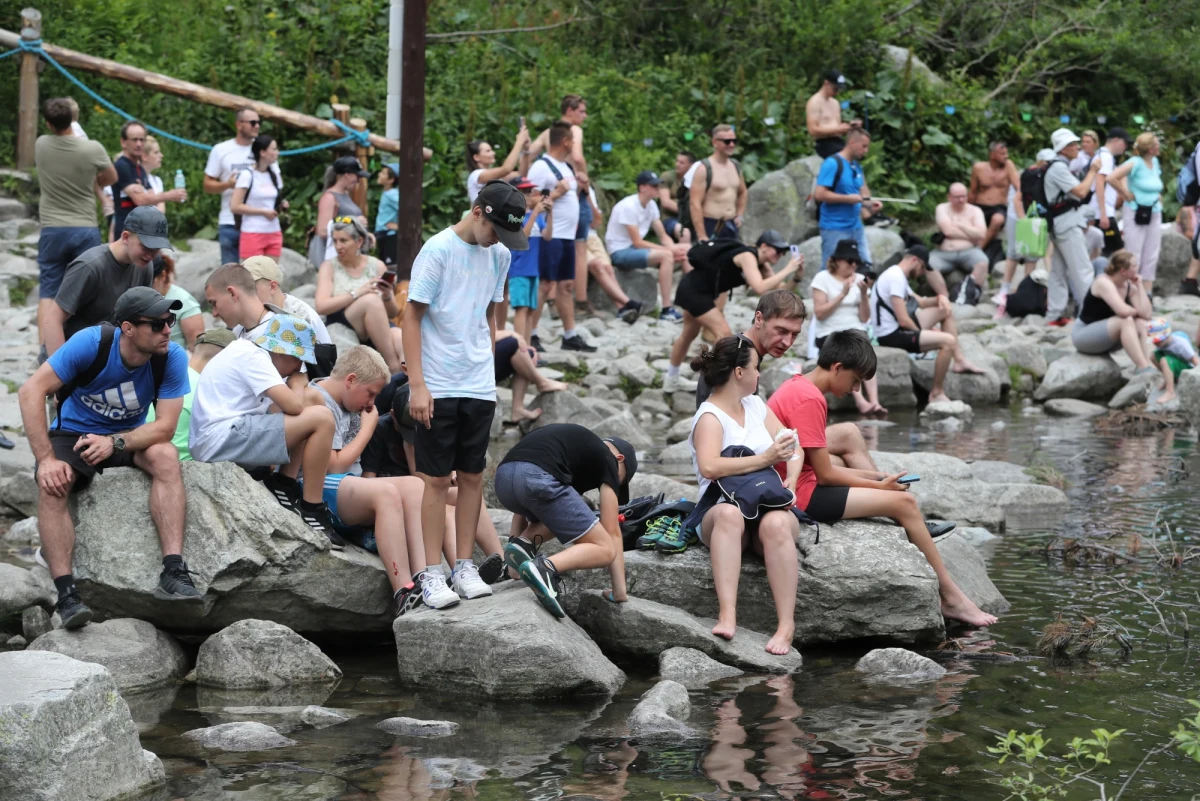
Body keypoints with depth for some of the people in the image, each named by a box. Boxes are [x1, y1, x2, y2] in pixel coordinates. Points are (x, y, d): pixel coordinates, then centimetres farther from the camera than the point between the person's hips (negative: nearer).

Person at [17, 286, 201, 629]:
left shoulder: (172, 358, -18)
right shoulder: (92, 343, -24)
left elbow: (165, 427, -19)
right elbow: (31, 391, -25)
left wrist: (115, 443, -35)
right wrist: (46, 459, -31)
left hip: (131, 436, 2)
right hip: (74, 432, -2)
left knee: (166, 457, -30)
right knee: (51, 485, -32)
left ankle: (173, 574, -37)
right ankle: (66, 594, -36)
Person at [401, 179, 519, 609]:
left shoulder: (499, 256, 7)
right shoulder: (438, 250, -11)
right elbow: (412, 318, -10)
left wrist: (489, 368, 14)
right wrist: (417, 385, -14)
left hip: (479, 387, 5)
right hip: (439, 388, -5)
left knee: (472, 475, 8)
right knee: (437, 479, -1)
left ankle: (465, 566, 17)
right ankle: (431, 574, 4)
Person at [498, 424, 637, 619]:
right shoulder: (607, 459, 20)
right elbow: (612, 532, 18)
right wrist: (620, 591, 22)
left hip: (503, 478, 7)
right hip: (537, 479, -7)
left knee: (563, 515, 37)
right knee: (605, 550, 4)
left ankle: (523, 544, 9)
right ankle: (545, 568, -22)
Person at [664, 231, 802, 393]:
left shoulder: (761, 264, 3)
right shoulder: (747, 257, -25)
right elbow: (760, 288, -39)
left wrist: (796, 276, -12)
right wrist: (787, 270, -33)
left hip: (694, 288, 10)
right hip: (694, 289, -10)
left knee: (689, 334, 23)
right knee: (723, 332, -14)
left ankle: (671, 379, 40)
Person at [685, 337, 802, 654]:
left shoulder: (756, 405, 17)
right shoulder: (710, 417, -4)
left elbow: (793, 448, 14)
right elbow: (709, 467, -22)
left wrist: (791, 479, -7)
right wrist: (764, 459, -23)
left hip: (770, 505, 4)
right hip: (723, 508, -4)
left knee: (775, 524, -33)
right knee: (729, 514, -40)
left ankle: (786, 625, -39)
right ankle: (727, 616, -49)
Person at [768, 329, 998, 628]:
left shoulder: (796, 387, 14)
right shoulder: (809, 399, -17)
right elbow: (825, 474, -16)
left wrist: (874, 478, 7)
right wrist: (878, 486, -4)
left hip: (797, 487, 11)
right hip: (803, 495, -11)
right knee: (903, 502, -11)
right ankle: (951, 598, -4)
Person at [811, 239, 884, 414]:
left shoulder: (860, 280, 11)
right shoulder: (822, 278, 1)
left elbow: (864, 318, 5)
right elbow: (819, 313, -10)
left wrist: (864, 294, -10)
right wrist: (842, 294, -15)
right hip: (828, 334, -3)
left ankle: (873, 401, -44)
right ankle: (861, 401, -44)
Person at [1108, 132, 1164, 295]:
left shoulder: (1155, 162, 8)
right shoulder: (1135, 163, -15)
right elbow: (1112, 178, -25)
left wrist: (1158, 196, 11)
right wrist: (1126, 195, -16)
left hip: (1154, 213, 7)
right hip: (1135, 214, -7)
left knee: (1152, 257, 8)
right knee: (1134, 257, -2)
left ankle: (1147, 293, 14)